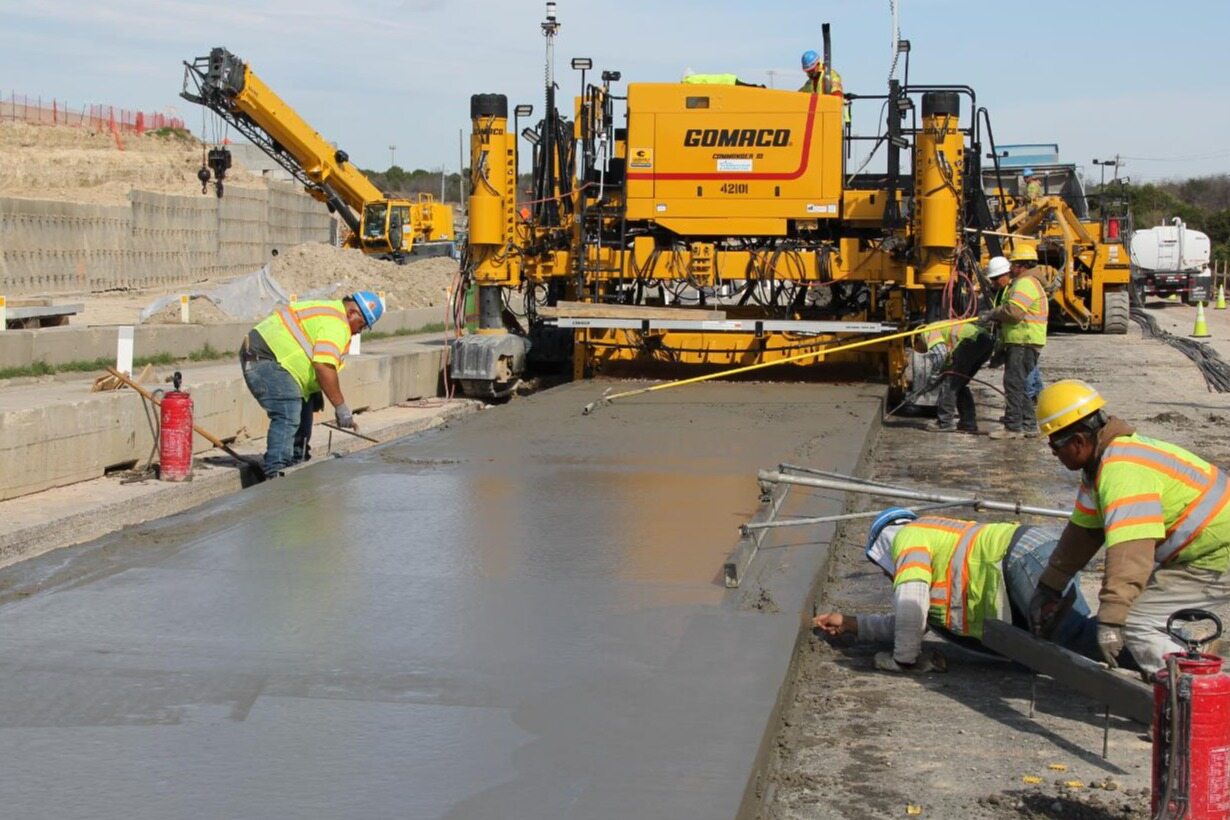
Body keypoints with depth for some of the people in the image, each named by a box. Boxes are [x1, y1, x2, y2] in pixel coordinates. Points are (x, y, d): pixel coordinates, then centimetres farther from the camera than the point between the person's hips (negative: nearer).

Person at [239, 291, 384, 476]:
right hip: (265, 358, -12)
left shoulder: (330, 311, 19)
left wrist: (315, 392, 18)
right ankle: (276, 473, -26)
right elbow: (323, 366, -26)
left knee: (302, 407, 18)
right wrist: (341, 408, -21)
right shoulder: (336, 324, -16)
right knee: (287, 417, -19)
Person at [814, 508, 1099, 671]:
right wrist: (849, 623, 47)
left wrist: (902, 659, 3)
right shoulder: (938, 546, 37)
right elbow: (912, 620, 44)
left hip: (1025, 556, -9)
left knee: (1076, 639, -28)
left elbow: (911, 600, -8)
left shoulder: (908, 537, 9)